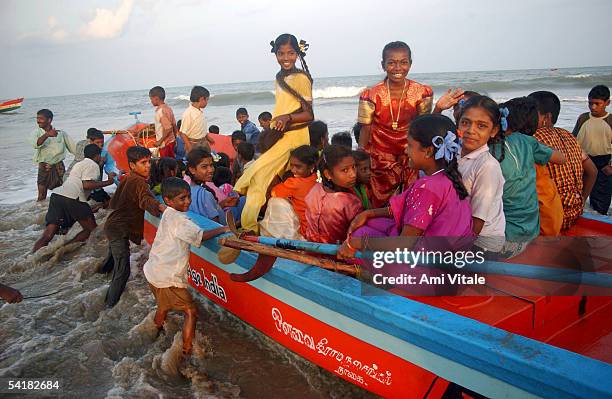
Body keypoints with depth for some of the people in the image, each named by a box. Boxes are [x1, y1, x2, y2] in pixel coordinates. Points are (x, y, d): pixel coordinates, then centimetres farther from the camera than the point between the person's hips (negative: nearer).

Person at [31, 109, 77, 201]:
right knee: (42, 196, -2)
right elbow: (36, 144, -19)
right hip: (44, 168, -1)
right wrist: (47, 134, -34)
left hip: (59, 167, 1)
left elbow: (73, 148, 7)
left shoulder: (61, 133, 4)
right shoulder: (37, 133, 3)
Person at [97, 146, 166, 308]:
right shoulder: (139, 181, -21)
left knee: (114, 254, 38)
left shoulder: (126, 179, 9)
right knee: (122, 271, -8)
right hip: (120, 230, -10)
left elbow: (113, 203, 21)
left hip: (112, 225, 10)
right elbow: (146, 199, -43)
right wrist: (161, 207, -62)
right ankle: (111, 303, -1)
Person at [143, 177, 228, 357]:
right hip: (167, 278, -10)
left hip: (154, 272, 10)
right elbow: (200, 236, -28)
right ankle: (187, 352, 0)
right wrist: (222, 229, -21)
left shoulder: (168, 214, 9)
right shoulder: (178, 219, -21)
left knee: (164, 307, 32)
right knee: (191, 311, -3)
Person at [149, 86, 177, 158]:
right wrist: (175, 137, 22)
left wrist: (160, 141, -19)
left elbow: (168, 129, -25)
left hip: (165, 143, -9)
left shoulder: (161, 111, -20)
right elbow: (174, 125, 12)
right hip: (171, 141, 9)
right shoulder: (168, 108, 6)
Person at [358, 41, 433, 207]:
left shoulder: (422, 93, -7)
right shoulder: (371, 96, -11)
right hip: (381, 161, -1)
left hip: (411, 158, 1)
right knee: (381, 208, 7)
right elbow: (365, 132, -4)